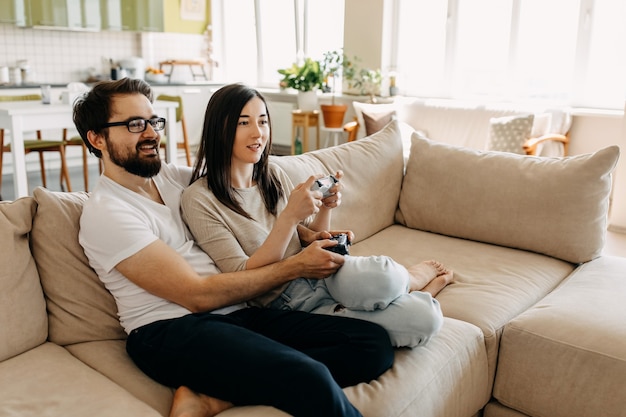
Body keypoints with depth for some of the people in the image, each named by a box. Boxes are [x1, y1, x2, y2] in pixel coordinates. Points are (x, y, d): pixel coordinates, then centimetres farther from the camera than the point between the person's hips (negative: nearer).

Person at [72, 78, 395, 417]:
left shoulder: (173, 176, 16)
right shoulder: (105, 212, -6)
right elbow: (197, 295, -11)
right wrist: (296, 267, -8)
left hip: (238, 312, 9)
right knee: (312, 381, -36)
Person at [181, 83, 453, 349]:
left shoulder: (274, 175, 6)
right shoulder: (198, 199, -11)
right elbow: (245, 279, -15)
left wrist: (325, 207, -6)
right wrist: (289, 216, -25)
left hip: (319, 274, 5)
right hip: (285, 300, -5)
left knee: (382, 276, -33)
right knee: (424, 320, -26)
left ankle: (413, 279, 4)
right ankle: (414, 278, 11)